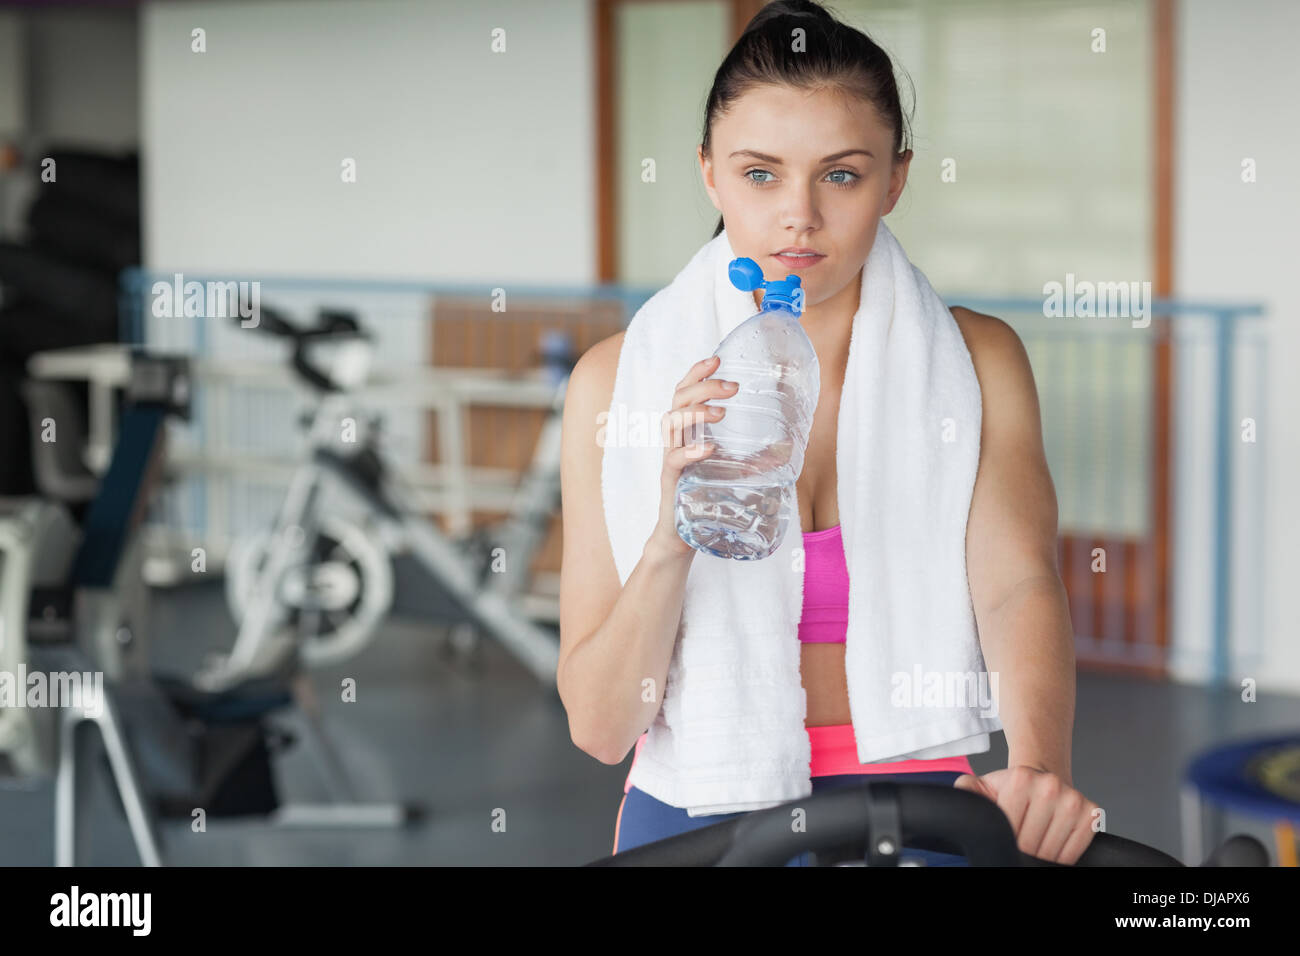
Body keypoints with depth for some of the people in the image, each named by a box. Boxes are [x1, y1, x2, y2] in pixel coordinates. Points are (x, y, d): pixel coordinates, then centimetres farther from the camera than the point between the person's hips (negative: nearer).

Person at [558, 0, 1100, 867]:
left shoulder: (977, 360, 1)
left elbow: (1019, 583, -17)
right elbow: (601, 725, -7)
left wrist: (1039, 766, -36)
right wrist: (672, 543, -24)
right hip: (694, 815, 2)